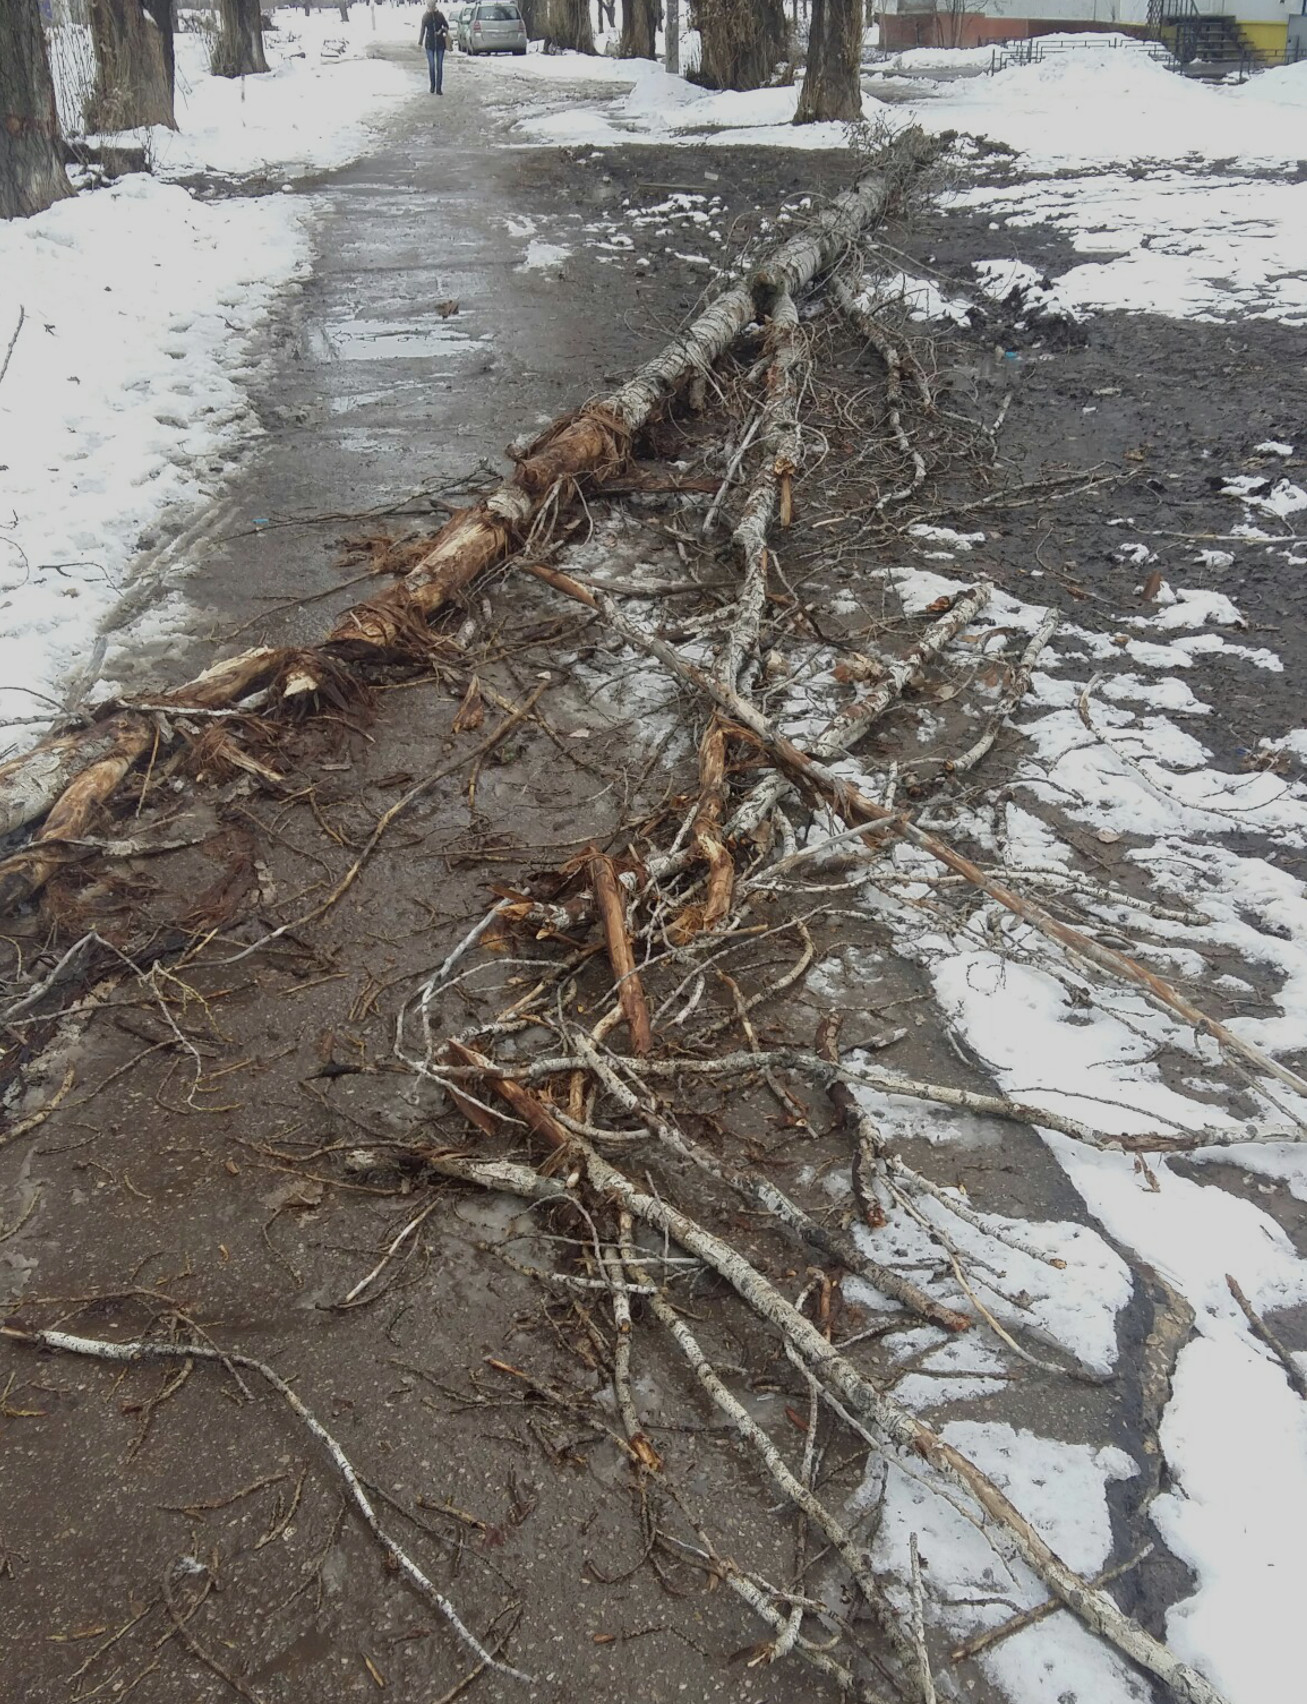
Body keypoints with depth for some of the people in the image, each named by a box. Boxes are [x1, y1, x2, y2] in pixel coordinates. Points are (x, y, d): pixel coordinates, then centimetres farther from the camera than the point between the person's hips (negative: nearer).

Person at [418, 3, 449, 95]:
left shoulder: (440, 14, -1)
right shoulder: (425, 16, 1)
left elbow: (446, 26, 8)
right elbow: (422, 30, 8)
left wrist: (442, 30, -13)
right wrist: (420, 42, 8)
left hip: (440, 43, 0)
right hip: (429, 43, 0)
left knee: (439, 66, -3)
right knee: (431, 66, -1)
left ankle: (439, 88, 0)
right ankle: (432, 86, 16)